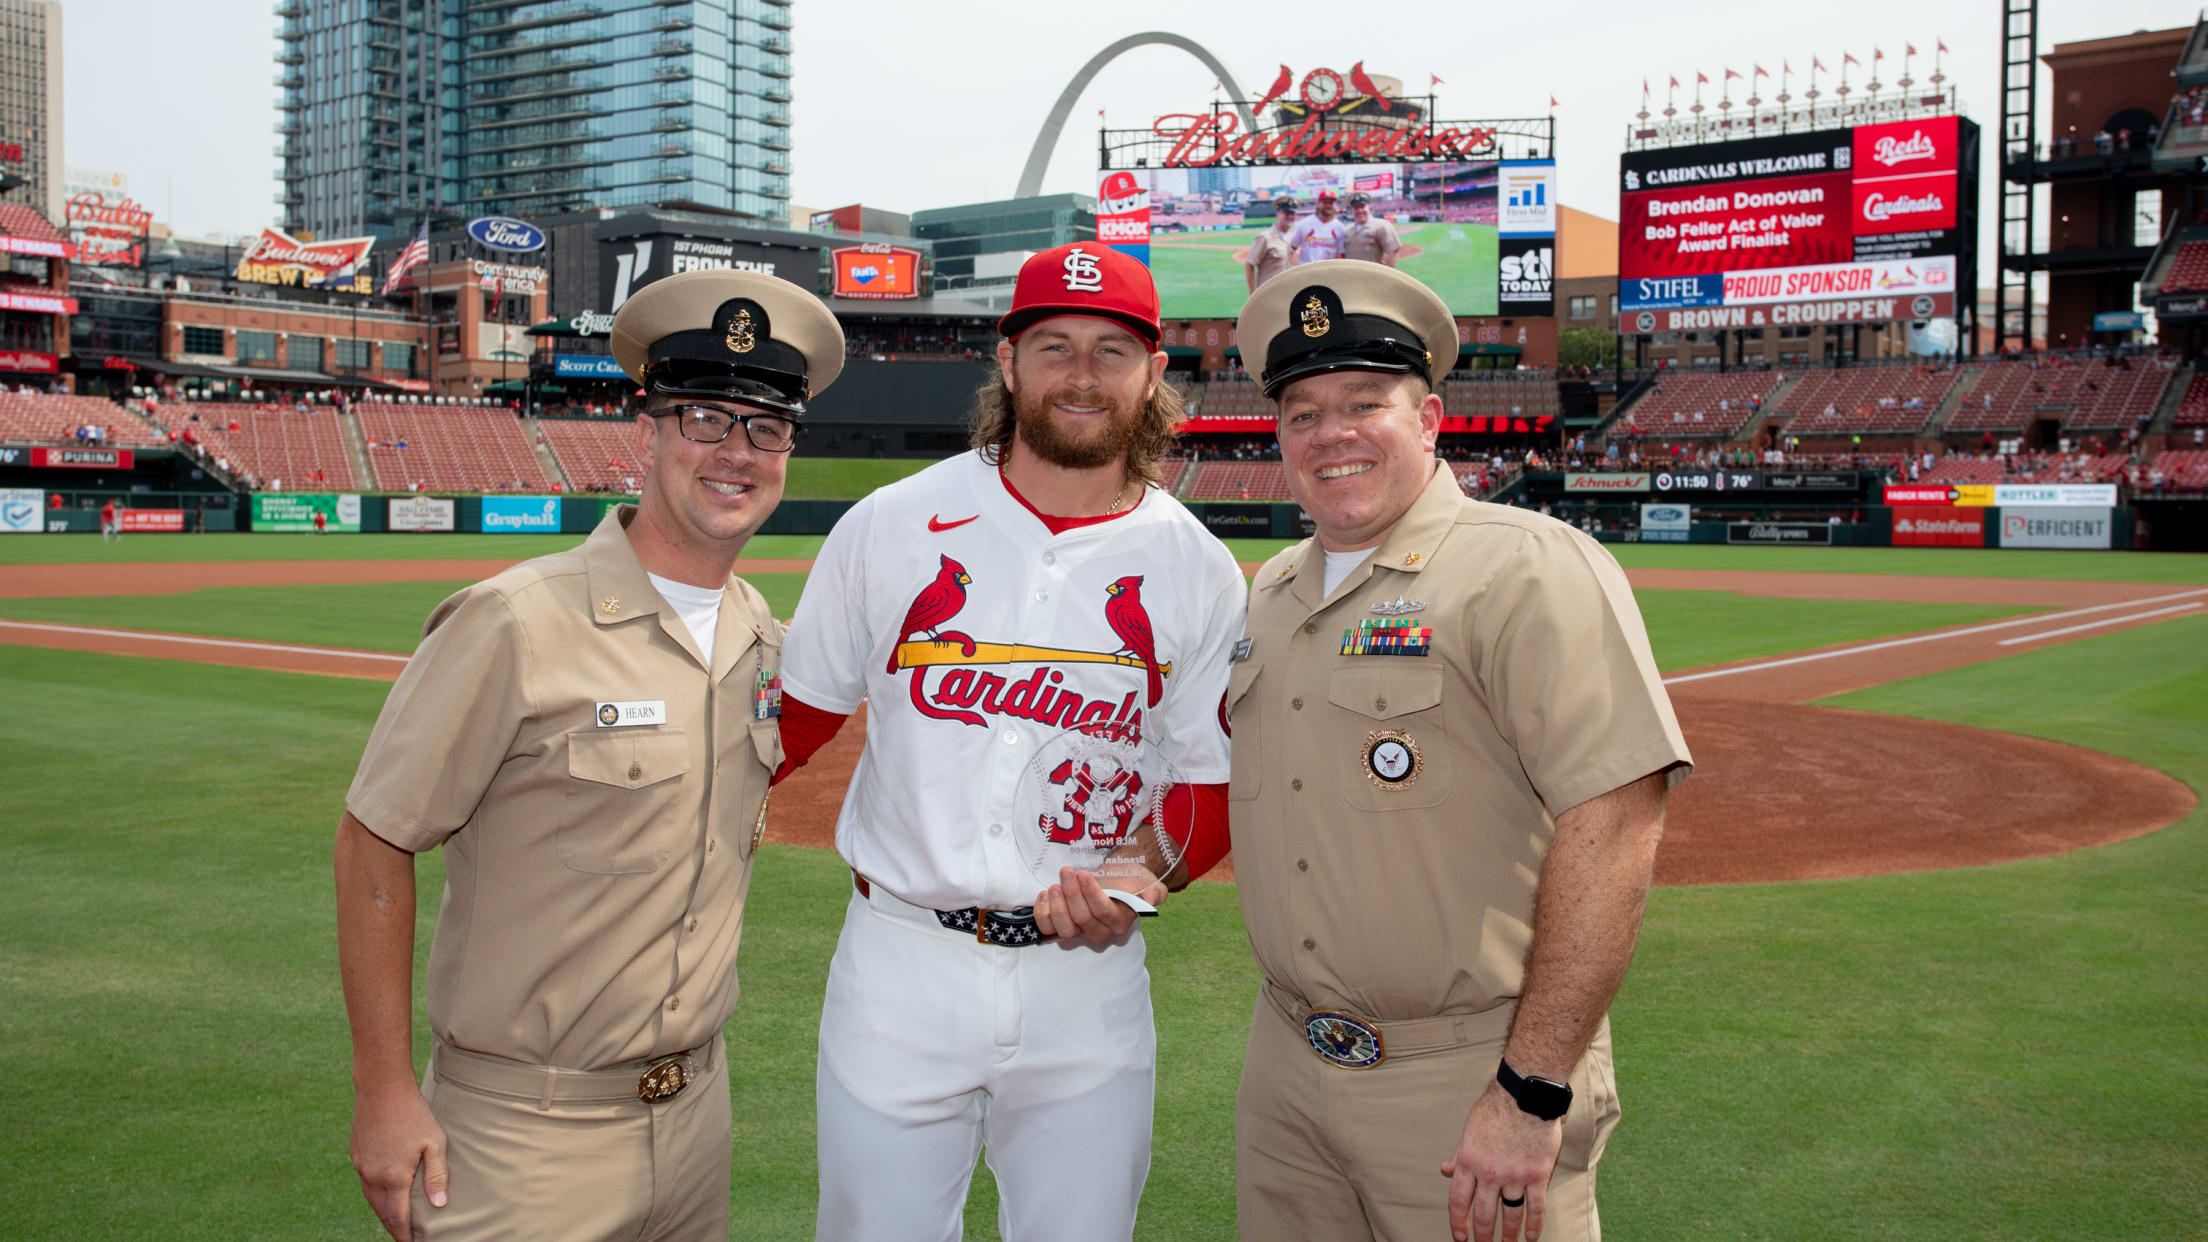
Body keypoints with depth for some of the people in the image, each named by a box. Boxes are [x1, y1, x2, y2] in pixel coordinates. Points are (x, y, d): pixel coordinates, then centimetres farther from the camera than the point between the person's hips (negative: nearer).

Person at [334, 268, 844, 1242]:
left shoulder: (767, 641, 3)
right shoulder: (515, 623, -16)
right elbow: (374, 843, -12)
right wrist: (383, 1092, -13)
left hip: (697, 1116, 6)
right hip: (524, 1136, -6)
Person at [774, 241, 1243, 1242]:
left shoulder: (1198, 572, 2)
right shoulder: (892, 524, 0)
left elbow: (1212, 786, 6)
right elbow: (797, 713, 8)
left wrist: (1136, 886, -12)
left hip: (1087, 972, 1)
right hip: (900, 965, 0)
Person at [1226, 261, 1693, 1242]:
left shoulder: (1528, 569, -13)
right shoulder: (1269, 592, 11)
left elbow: (1613, 822, -20)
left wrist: (1533, 1091, -22)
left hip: (1472, 1084, -6)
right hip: (1285, 1067, 7)